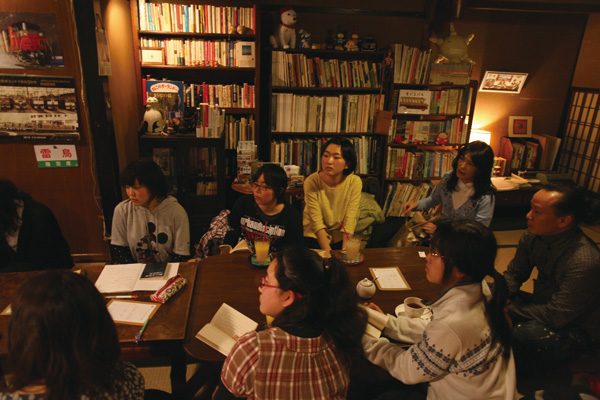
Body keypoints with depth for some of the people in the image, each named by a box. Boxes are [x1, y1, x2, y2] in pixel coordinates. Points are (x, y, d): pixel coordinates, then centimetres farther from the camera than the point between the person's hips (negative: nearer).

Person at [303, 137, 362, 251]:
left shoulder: (355, 182, -13)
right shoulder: (311, 182, -17)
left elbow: (350, 222, -14)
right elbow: (317, 223, -17)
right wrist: (328, 252, -25)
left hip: (340, 236, 2)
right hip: (314, 235, -1)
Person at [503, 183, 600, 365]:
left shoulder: (584, 263, -34)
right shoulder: (532, 236, -11)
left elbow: (555, 317, -28)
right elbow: (513, 274, 3)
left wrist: (509, 308, -20)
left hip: (581, 332, -7)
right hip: (546, 305, 7)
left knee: (521, 334, -34)